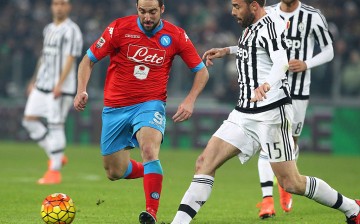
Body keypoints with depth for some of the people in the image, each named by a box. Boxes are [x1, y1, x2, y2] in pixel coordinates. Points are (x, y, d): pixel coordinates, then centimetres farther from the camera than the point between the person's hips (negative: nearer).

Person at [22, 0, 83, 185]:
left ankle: (55, 171, -1)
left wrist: (59, 84, -23)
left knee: (55, 126, -8)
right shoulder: (49, 29, 17)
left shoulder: (71, 31, -8)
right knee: (29, 120, 2)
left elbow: (70, 59, -15)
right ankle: (56, 157, 13)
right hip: (42, 85, 8)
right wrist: (34, 81, 20)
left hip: (61, 88, -8)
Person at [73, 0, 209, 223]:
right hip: (115, 108, 2)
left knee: (149, 150, -31)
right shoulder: (120, 28, -8)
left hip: (150, 104, -2)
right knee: (115, 172, 6)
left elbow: (202, 71, 6)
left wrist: (190, 100, -9)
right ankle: (150, 172, 39)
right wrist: (82, 91, -15)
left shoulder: (175, 36, -5)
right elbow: (88, 60, 0)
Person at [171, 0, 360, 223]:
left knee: (291, 183, -5)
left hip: (271, 112, -9)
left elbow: (281, 61, -33)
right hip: (244, 113, 9)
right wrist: (227, 50, 39)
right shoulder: (252, 26, 13)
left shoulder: (270, 24, -14)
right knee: (205, 163, -5)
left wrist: (267, 84, -53)